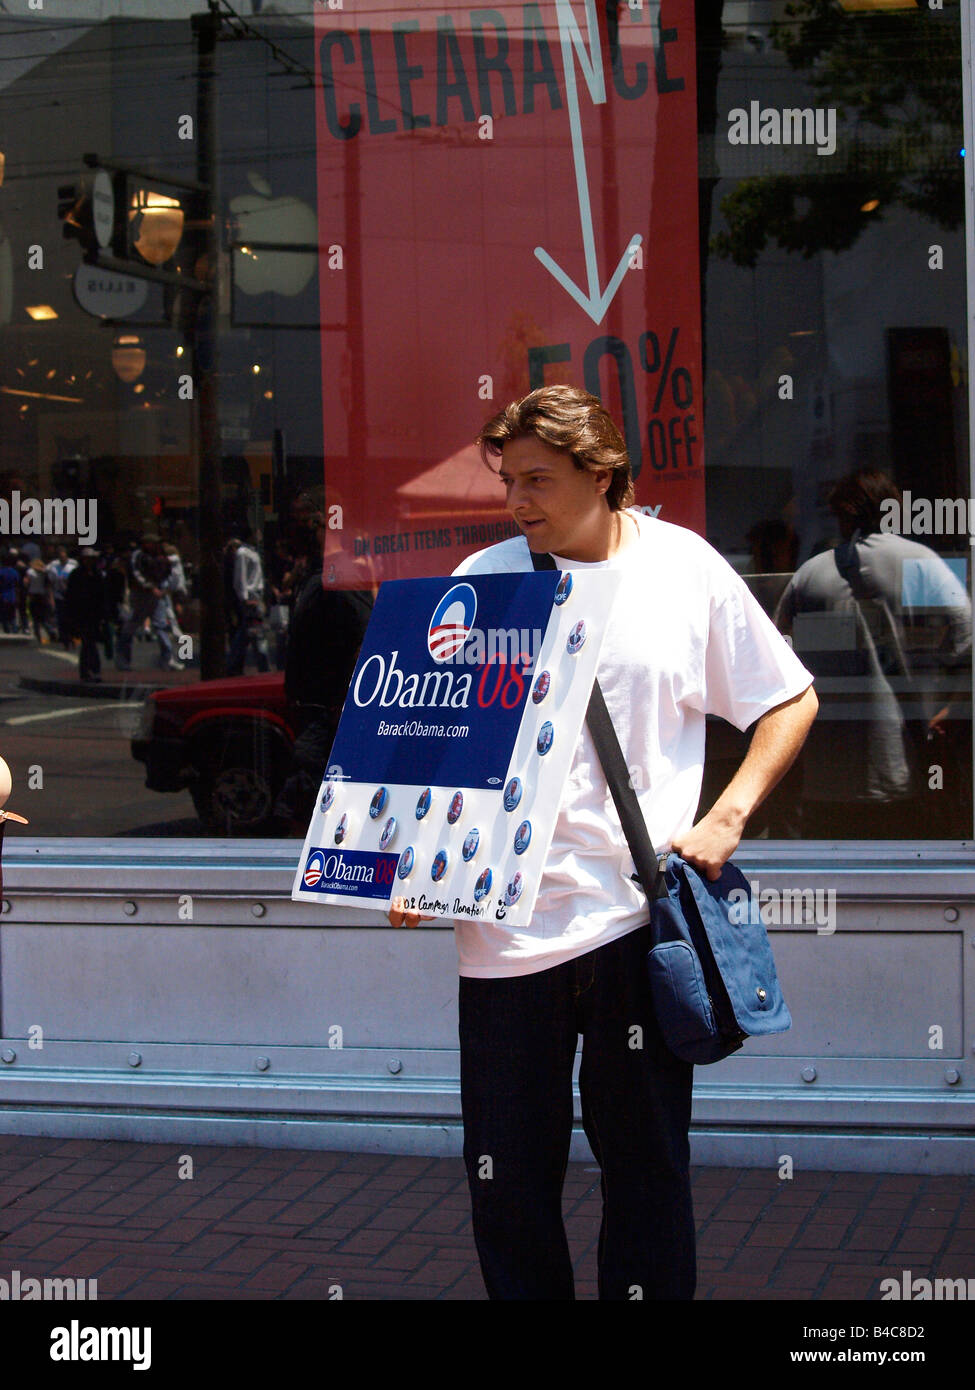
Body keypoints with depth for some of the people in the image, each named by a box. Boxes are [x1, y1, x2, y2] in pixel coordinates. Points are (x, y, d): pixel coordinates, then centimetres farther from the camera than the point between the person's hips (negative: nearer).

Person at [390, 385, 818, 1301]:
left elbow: (791, 701, 11)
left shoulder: (685, 568, 3)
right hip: (504, 913, 1)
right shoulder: (483, 579, 5)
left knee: (645, 1162, 6)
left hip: (637, 912, -1)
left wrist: (725, 818, -1)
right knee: (505, 1174, 5)